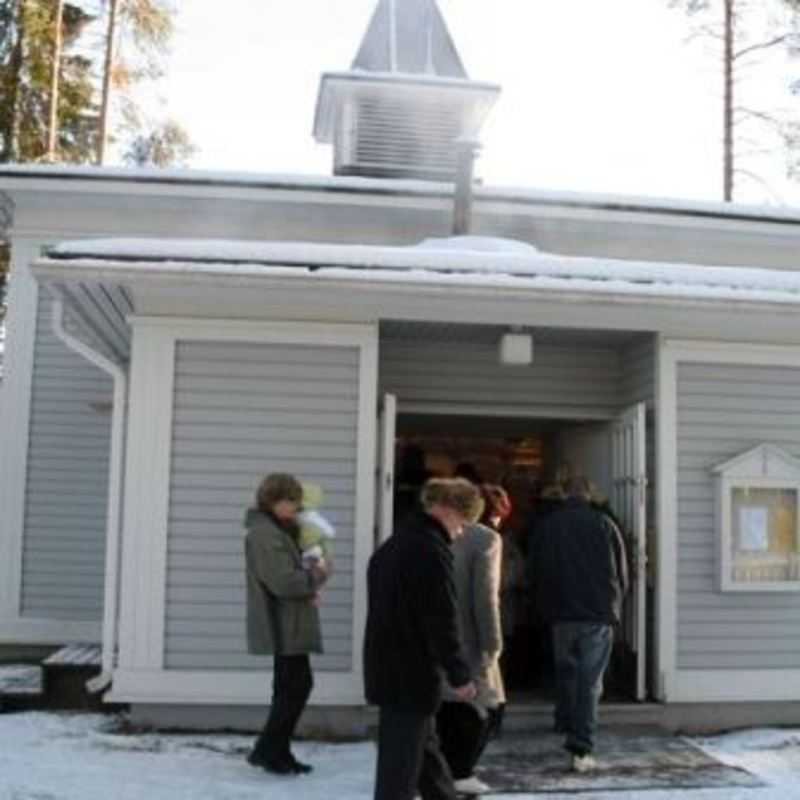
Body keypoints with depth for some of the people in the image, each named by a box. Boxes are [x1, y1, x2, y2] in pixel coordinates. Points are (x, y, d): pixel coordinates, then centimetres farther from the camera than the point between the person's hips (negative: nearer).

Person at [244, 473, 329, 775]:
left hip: (288, 626, 10)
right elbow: (283, 582, -24)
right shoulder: (264, 534, -17)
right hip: (283, 627, -10)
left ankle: (278, 752, 21)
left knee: (295, 687, 14)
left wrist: (308, 589, 1)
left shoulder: (277, 531, 16)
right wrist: (317, 575, -10)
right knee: (294, 687, -4)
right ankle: (267, 751, 6)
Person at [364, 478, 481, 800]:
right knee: (402, 762, -3)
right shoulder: (432, 549, -17)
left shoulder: (394, 544, 14)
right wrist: (460, 674, -13)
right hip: (412, 673, -10)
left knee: (426, 748, 22)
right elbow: (441, 620, -20)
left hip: (386, 667, 10)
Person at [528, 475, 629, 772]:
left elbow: (536, 573, 8)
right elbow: (622, 573, 3)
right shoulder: (604, 524, -2)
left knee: (565, 673, 19)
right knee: (590, 681, -2)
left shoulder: (546, 525, 3)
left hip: (561, 614, 2)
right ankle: (582, 750, -8)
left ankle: (571, 734, 27)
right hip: (598, 614, -2)